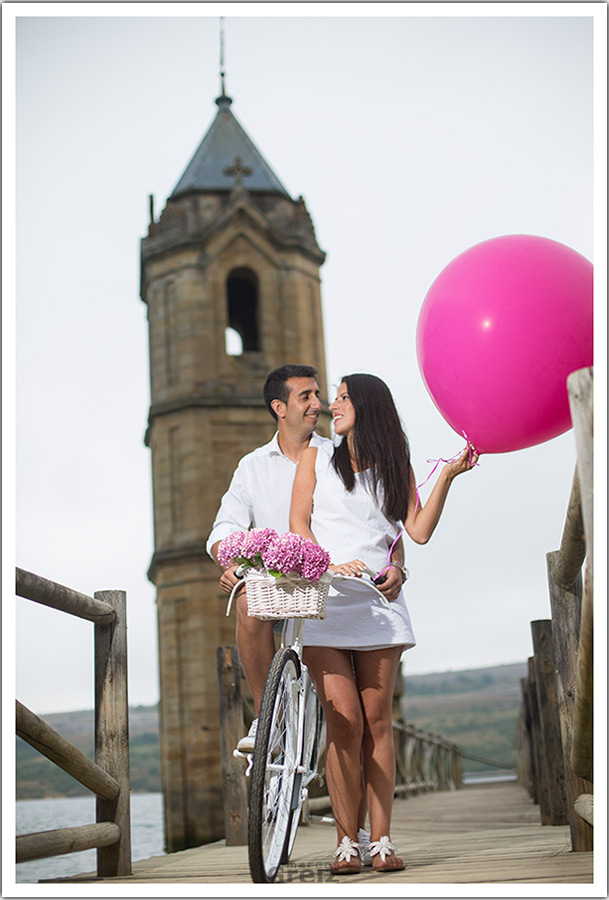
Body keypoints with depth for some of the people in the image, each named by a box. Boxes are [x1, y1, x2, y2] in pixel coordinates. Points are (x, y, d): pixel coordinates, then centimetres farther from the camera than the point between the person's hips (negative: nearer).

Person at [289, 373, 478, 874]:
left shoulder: (396, 470, 13)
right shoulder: (317, 458, 13)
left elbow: (419, 531, 2)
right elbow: (298, 522, 4)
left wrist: (448, 477, -6)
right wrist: (328, 566, -12)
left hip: (377, 603, 1)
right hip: (322, 602, -1)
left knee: (377, 722, 0)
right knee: (344, 720, -8)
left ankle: (382, 840, 6)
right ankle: (347, 842, 2)